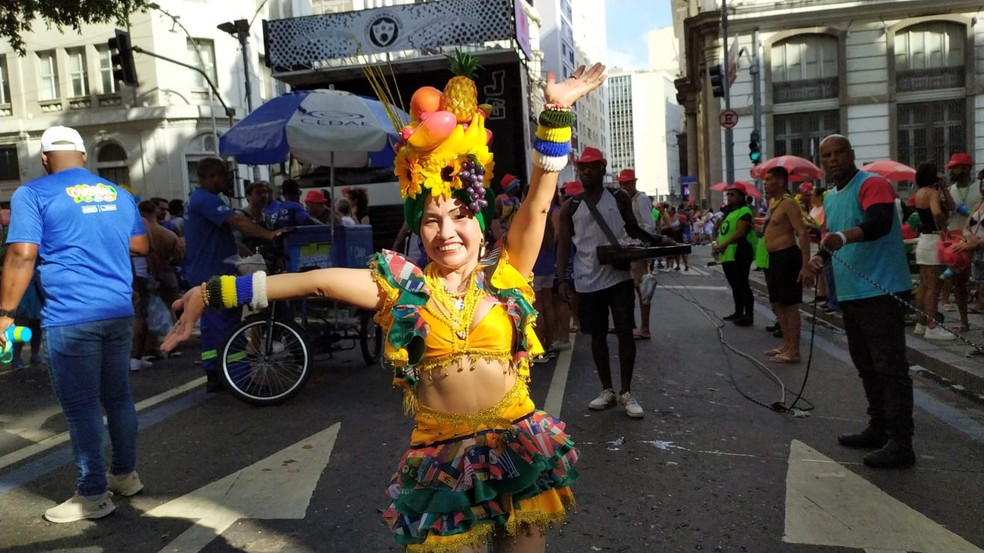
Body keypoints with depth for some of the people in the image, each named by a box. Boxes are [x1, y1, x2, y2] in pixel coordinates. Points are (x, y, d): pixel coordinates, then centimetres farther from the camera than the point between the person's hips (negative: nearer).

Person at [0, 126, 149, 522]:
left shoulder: (33, 194, -3)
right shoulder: (118, 194, 13)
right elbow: (140, 247, 19)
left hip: (70, 318, -6)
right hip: (120, 312, 6)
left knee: (81, 407, 2)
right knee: (118, 396, 16)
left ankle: (92, 495, 11)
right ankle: (125, 474, 28)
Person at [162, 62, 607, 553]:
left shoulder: (505, 275, -1)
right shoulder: (403, 287, -2)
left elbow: (539, 195, -7)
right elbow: (316, 281, -6)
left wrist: (556, 110, -13)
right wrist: (212, 293, -4)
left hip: (518, 451, 1)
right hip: (440, 461, 0)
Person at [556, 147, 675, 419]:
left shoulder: (619, 198, 3)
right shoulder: (570, 206, 2)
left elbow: (633, 229, 14)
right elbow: (564, 244, 3)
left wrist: (657, 240, -4)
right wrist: (562, 279, -6)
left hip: (618, 276, 0)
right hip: (588, 281, 1)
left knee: (625, 332, -2)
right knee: (598, 335, 9)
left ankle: (626, 392, 10)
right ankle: (607, 390, 23)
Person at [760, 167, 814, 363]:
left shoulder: (788, 203, -14)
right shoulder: (773, 203, 14)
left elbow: (803, 234, -21)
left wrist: (806, 265, -27)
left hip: (786, 257, -10)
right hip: (773, 258, 10)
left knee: (789, 304, -5)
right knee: (777, 303, 16)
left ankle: (793, 351, 1)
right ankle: (787, 344, 26)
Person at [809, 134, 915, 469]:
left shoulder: (872, 185, -11)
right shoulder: (829, 197, 15)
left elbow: (879, 222, -30)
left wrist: (844, 236, -48)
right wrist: (821, 255, 3)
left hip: (882, 291, -9)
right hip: (850, 294, 9)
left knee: (890, 368, -6)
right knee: (867, 367, 17)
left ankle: (901, 443, 0)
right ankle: (878, 429, 29)